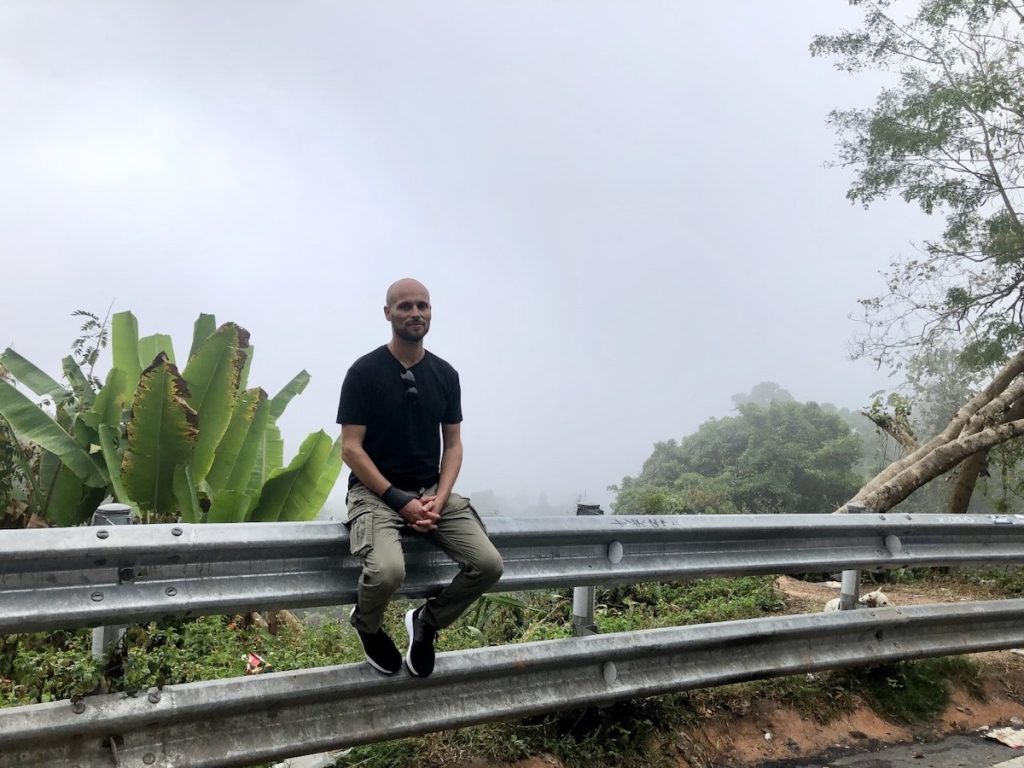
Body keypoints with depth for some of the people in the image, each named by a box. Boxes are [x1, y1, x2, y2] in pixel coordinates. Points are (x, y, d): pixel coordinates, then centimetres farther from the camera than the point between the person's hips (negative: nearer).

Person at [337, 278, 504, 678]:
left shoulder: (445, 374, 7)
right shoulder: (364, 371, -7)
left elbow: (453, 446, 9)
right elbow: (351, 449, -10)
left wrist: (439, 500, -8)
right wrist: (401, 501, -17)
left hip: (432, 491, 5)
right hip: (376, 492, -4)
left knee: (489, 565, -15)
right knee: (387, 570, -33)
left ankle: (426, 622, 14)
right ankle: (367, 625, 6)